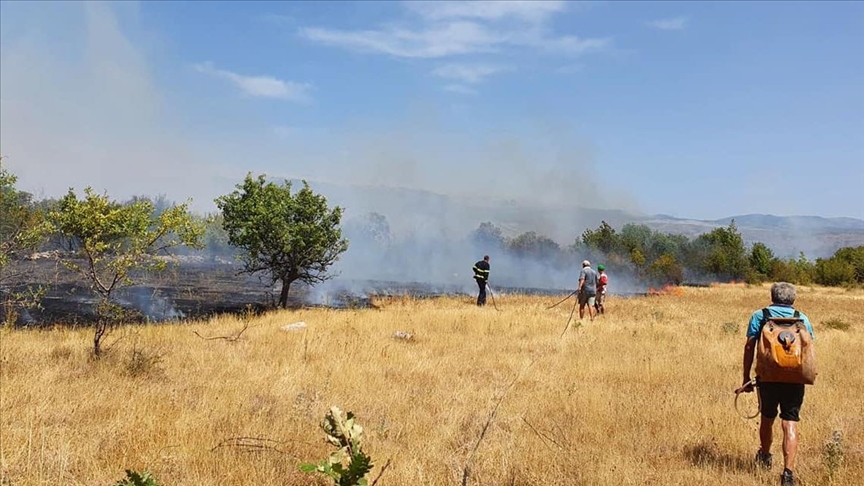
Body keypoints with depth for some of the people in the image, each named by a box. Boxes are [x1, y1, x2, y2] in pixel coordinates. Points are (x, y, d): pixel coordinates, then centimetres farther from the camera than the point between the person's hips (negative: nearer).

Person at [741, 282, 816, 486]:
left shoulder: (760, 315, 3)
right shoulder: (802, 318, 7)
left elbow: (749, 347, -2)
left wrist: (746, 378, 1)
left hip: (768, 377, 0)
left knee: (767, 418, 19)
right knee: (790, 424, -1)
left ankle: (764, 457, 41)